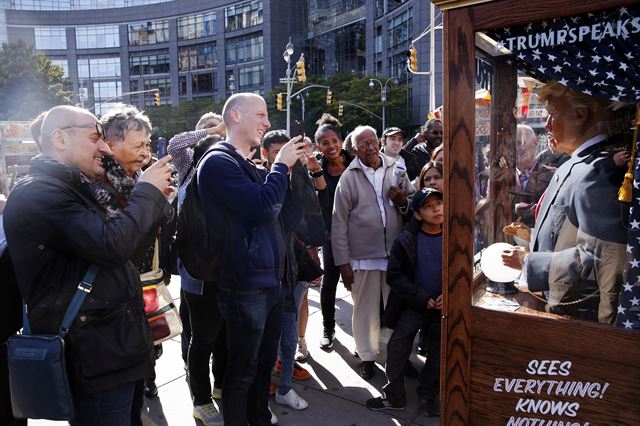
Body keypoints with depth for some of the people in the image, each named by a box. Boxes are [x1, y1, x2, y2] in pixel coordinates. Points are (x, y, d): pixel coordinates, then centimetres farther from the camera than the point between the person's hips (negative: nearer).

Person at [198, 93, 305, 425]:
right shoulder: (218, 162, -13)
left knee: (265, 362, 21)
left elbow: (280, 212, 18)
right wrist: (281, 165, -10)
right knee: (242, 370, 6)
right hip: (245, 286, -9)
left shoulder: (250, 166, 16)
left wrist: (292, 168, 8)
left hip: (270, 281, 9)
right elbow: (261, 206, -25)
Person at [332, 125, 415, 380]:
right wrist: (343, 262, -5)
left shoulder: (396, 169, 4)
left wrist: (404, 201, -11)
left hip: (396, 253, 3)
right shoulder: (349, 177, -4)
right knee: (366, 309, 10)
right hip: (363, 256, -2)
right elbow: (339, 223, -3)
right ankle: (367, 356, 30)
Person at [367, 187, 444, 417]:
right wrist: (422, 298, -16)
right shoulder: (405, 241, -11)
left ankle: (428, 395, 37)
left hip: (443, 307, 2)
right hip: (413, 307, -1)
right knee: (396, 350, 2)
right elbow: (394, 275, -11)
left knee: (438, 354, 14)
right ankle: (394, 397, 22)